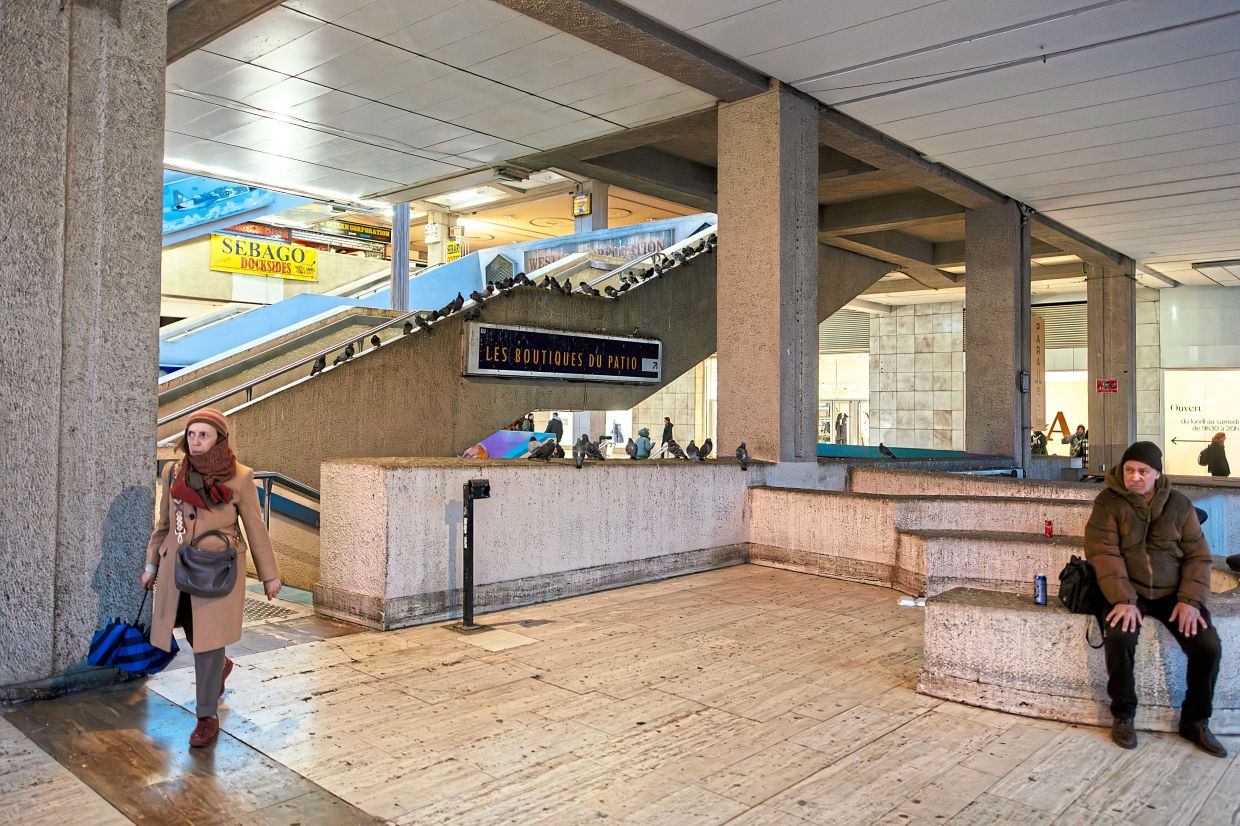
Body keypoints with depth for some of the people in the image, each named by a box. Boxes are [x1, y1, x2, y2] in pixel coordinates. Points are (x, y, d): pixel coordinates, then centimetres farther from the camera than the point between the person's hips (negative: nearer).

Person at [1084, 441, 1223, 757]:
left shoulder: (1179, 504, 5)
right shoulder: (1108, 503, -5)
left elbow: (1198, 555, 5)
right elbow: (1104, 552, -13)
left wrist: (1189, 600, -10)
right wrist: (1123, 599, -25)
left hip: (1172, 592, 3)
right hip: (1128, 591, -3)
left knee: (1208, 645, -17)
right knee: (1120, 638, -30)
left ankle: (1194, 721, 7)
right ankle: (1123, 715, -7)